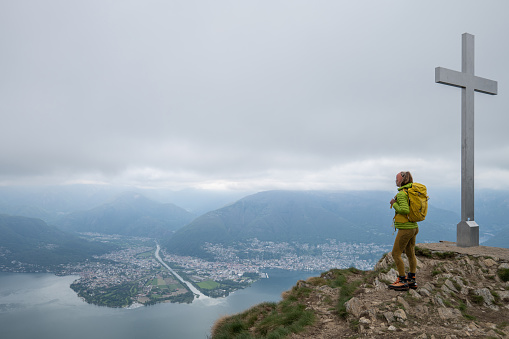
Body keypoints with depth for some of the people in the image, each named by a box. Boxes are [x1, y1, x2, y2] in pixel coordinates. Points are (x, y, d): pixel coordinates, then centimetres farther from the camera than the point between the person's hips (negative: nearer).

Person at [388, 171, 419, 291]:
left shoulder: (401, 194, -18)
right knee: (410, 254, 16)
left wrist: (394, 204, -13)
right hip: (413, 227, 9)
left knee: (396, 253, 0)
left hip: (405, 228, -9)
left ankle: (403, 282, 4)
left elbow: (405, 210, -29)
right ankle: (412, 281, 24)